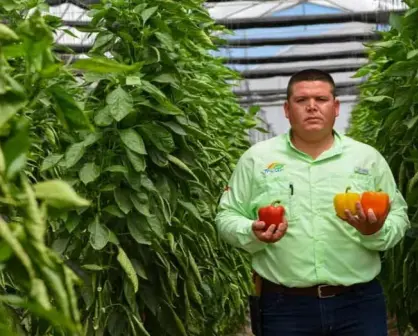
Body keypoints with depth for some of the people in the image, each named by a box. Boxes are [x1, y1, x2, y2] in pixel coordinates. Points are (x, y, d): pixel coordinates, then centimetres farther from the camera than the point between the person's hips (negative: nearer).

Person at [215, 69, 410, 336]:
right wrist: (253, 233, -14)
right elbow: (227, 216, 6)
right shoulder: (257, 158, 4)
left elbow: (398, 215, 9)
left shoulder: (368, 157, 7)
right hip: (284, 305, -1)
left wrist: (376, 231, -13)